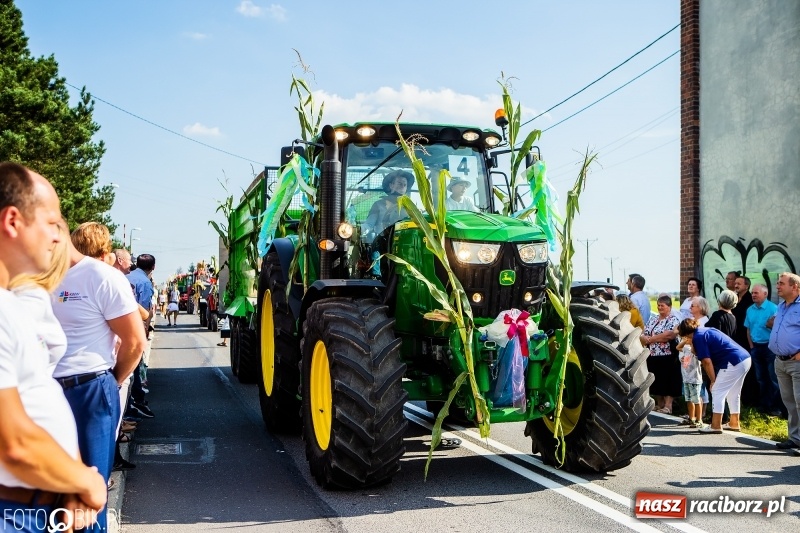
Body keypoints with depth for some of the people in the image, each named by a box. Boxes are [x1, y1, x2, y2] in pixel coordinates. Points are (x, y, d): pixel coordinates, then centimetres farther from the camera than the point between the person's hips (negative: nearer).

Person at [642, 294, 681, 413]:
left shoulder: (673, 320, -4)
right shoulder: (653, 318, 17)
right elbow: (644, 334, 13)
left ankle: (667, 407, -1)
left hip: (667, 356, -7)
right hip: (653, 355, 7)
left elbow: (669, 335, -18)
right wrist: (644, 338, -11)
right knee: (656, 382, 10)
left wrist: (651, 339, -12)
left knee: (667, 382, -4)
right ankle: (660, 406, 19)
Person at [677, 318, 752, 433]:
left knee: (717, 392, -2)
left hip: (734, 363, -10)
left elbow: (707, 361, -10)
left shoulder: (698, 337, -6)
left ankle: (716, 426, 0)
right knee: (733, 393, 20)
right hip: (745, 358, 10)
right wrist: (692, 345, 12)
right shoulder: (706, 331, 21)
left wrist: (713, 381, -2)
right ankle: (734, 423, 28)